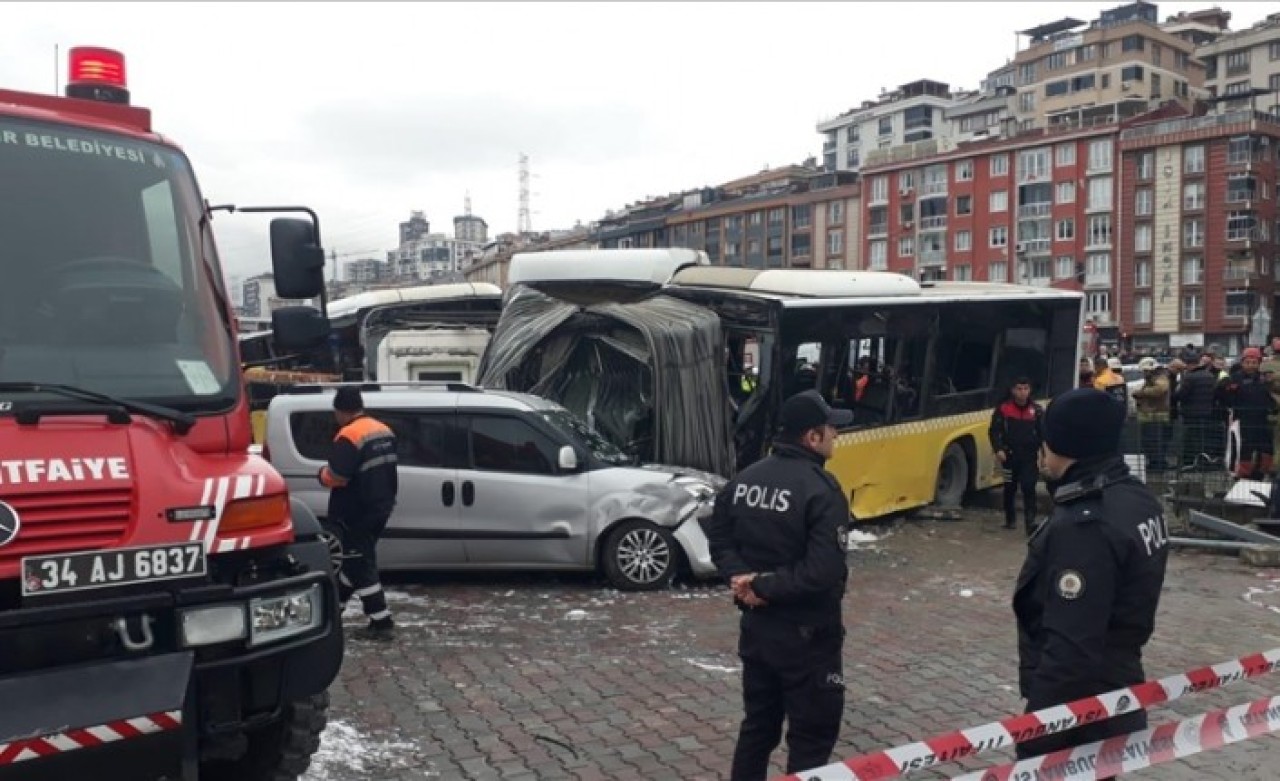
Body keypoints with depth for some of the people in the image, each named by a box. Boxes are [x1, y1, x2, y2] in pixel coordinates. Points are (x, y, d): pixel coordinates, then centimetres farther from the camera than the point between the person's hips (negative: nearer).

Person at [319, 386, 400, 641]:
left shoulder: (349, 436, -19)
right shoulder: (384, 431, 10)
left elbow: (335, 476, -23)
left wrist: (322, 474, -3)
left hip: (356, 514, -9)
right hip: (379, 507, 9)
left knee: (360, 565, -2)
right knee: (353, 559, 21)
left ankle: (381, 623, -1)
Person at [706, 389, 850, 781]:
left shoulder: (745, 479, 3)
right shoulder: (821, 489, -20)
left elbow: (718, 539, 8)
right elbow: (824, 571, -27)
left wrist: (743, 576, -6)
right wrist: (766, 586, -19)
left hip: (755, 624, 7)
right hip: (807, 634, -7)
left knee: (758, 724, 21)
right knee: (812, 735, 8)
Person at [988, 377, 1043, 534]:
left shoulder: (1037, 410, 2)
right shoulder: (1003, 409, -3)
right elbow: (994, 431, -1)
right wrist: (998, 449, -14)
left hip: (1029, 456, 0)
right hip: (1010, 456, 1)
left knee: (1029, 488, -10)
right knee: (1010, 488, 12)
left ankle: (1031, 522, -10)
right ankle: (1010, 519, 27)